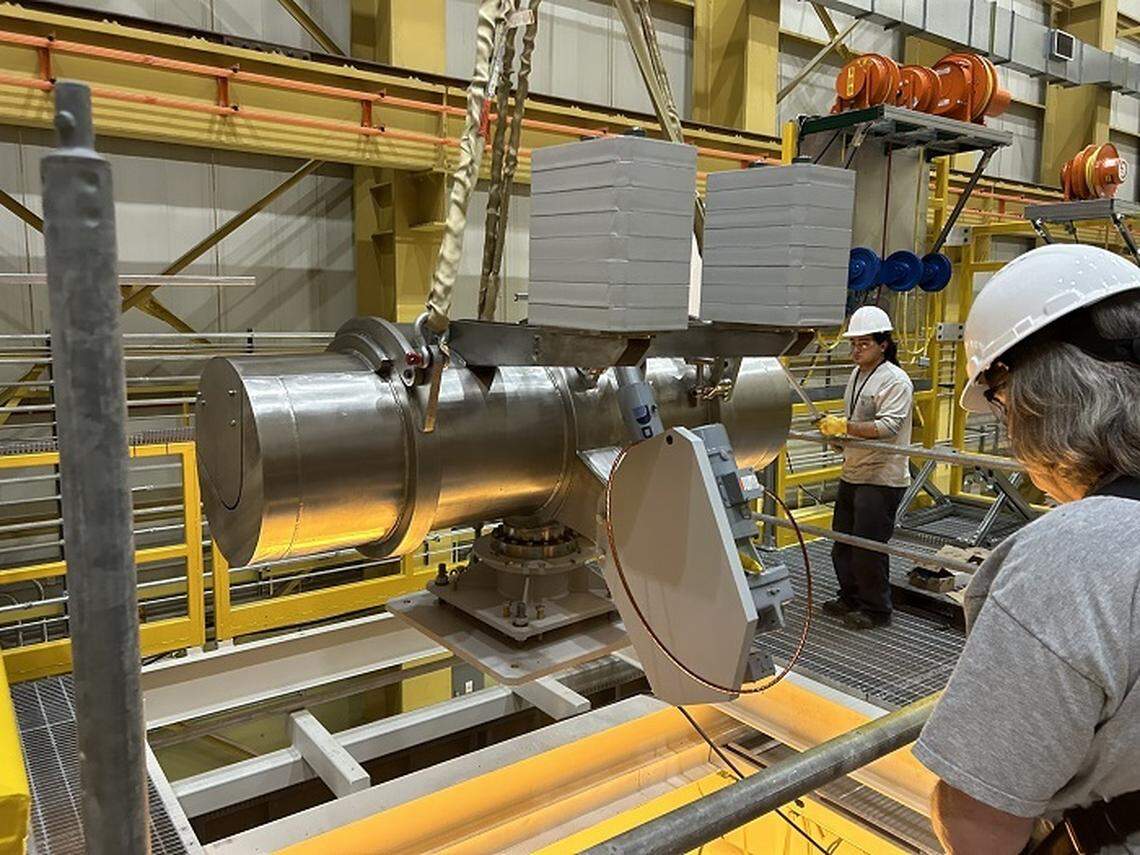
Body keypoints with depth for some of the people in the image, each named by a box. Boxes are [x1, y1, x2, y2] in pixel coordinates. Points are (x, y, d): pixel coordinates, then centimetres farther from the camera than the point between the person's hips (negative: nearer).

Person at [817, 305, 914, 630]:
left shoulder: (895, 381, -14)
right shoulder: (857, 375, 14)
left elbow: (888, 426, -26)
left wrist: (845, 426, -33)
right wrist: (833, 426, 13)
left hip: (881, 479, -9)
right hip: (852, 473, 9)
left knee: (869, 547, -4)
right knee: (842, 540, 16)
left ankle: (876, 609, 12)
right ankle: (850, 597, 31)